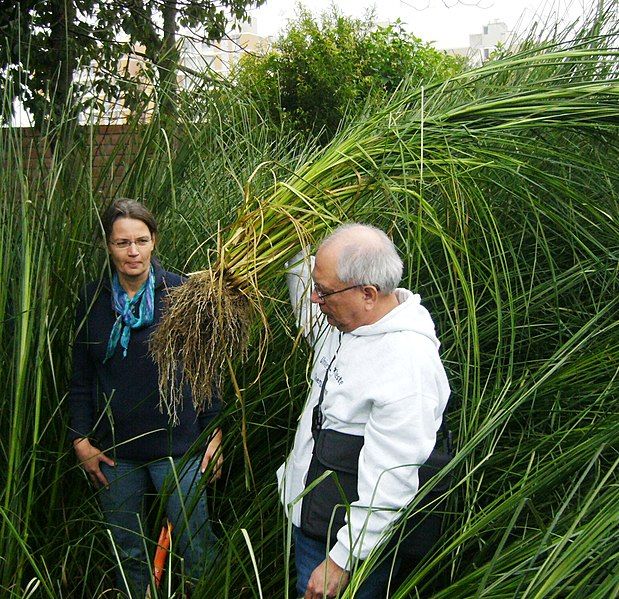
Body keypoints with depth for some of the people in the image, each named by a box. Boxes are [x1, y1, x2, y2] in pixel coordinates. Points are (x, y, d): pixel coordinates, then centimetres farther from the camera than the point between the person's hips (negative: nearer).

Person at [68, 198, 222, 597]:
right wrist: (81, 439, 2)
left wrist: (214, 432, -3)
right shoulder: (94, 300, 1)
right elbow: (82, 378, 7)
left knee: (196, 547, 6)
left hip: (177, 444, -3)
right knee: (128, 552, 16)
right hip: (114, 449, 3)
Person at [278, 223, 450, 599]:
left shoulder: (409, 366, -30)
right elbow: (310, 320, 24)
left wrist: (341, 561, -21)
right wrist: (297, 257, 15)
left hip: (350, 541, -9)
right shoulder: (347, 320, -3)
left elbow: (390, 485, -28)